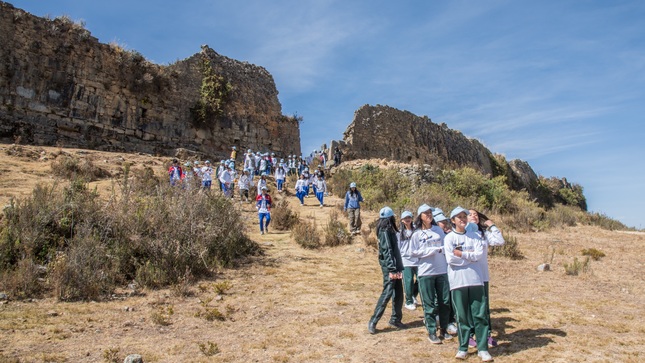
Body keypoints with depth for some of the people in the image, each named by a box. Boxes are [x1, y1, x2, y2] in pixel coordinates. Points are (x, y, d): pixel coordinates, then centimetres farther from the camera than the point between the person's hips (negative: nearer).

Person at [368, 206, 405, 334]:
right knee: (387, 293, -9)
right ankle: (373, 322, -5)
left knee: (398, 294, 12)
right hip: (389, 267, -9)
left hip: (395, 267, 9)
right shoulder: (385, 232, -14)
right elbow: (387, 252, -20)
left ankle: (395, 320, 23)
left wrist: (398, 268, 17)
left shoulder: (390, 231, 15)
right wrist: (392, 269, -23)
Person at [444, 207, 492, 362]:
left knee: (479, 315, 3)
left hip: (475, 280, 2)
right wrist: (471, 256, -6)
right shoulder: (449, 238, 1)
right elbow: (451, 259, -11)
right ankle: (463, 348, 15)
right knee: (462, 316, 5)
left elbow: (479, 254, -5)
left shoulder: (475, 236, 10)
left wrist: (461, 253, -9)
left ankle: (482, 348, 11)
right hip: (458, 281, -2)